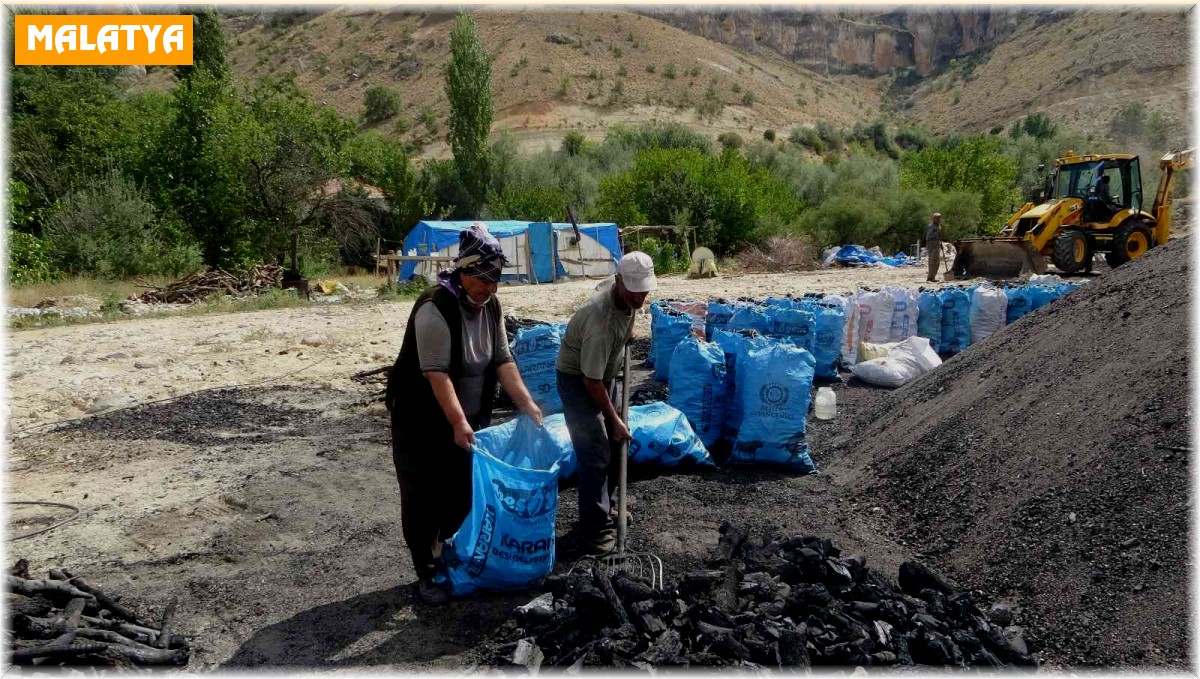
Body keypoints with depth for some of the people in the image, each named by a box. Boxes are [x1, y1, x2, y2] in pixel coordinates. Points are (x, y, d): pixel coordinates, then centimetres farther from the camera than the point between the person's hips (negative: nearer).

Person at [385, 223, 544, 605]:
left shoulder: (491, 307, -1)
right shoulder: (435, 309, -24)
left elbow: (502, 360, -1)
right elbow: (437, 374, -29)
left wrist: (526, 404, -12)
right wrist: (458, 423, -36)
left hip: (468, 420, 7)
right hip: (422, 422, -7)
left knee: (463, 494, 14)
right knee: (423, 499, 2)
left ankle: (448, 555, 35)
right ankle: (427, 574, 16)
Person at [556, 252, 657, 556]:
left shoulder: (627, 299, -10)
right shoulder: (602, 321, -35)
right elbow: (591, 381, -28)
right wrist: (615, 420, -20)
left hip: (602, 375, 9)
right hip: (576, 379, -9)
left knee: (614, 444, 15)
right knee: (596, 454, -12)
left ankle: (604, 506, 31)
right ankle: (597, 529, -4)